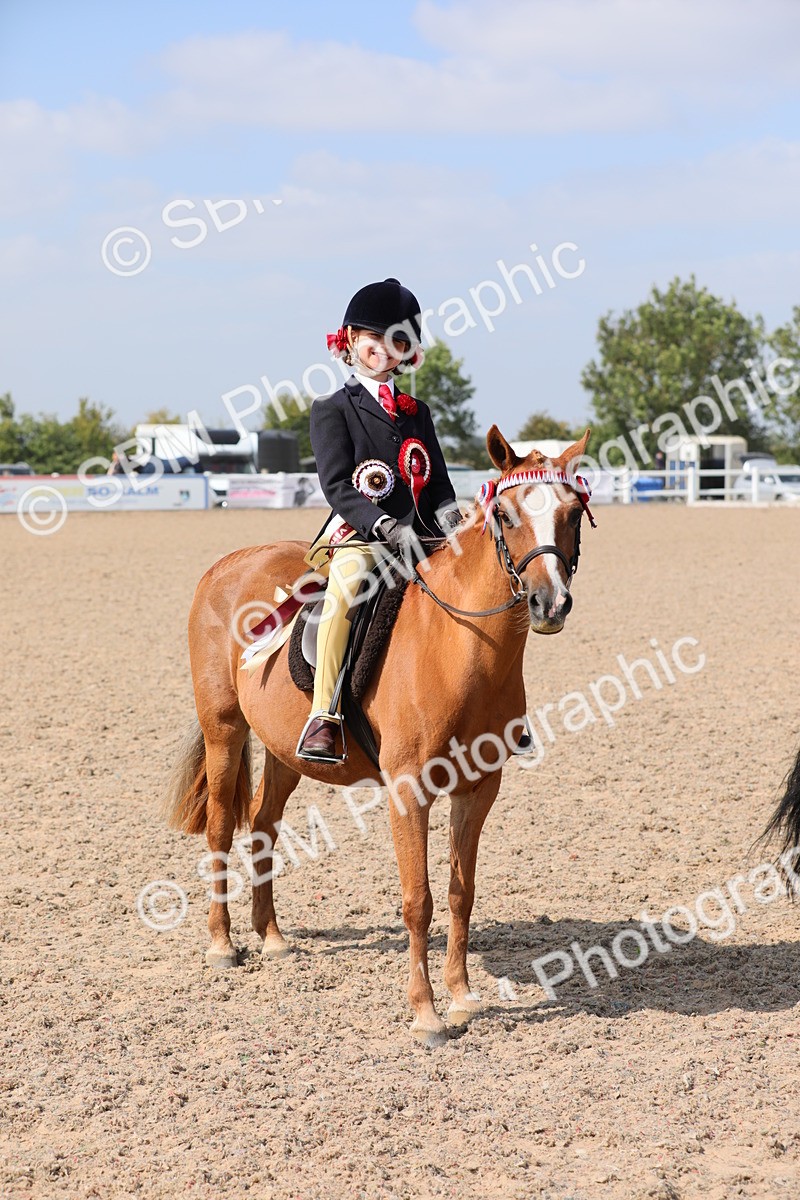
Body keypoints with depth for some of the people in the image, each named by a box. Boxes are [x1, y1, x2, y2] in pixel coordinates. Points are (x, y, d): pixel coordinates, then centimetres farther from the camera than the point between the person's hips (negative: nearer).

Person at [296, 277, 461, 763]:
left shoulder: (417, 413, 21)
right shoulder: (333, 410, 5)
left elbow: (439, 485, 18)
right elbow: (338, 486, -7)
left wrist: (449, 519, -4)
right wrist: (388, 527, -21)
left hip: (419, 536, 6)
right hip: (357, 535, -5)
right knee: (348, 580, -36)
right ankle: (322, 717, -39)